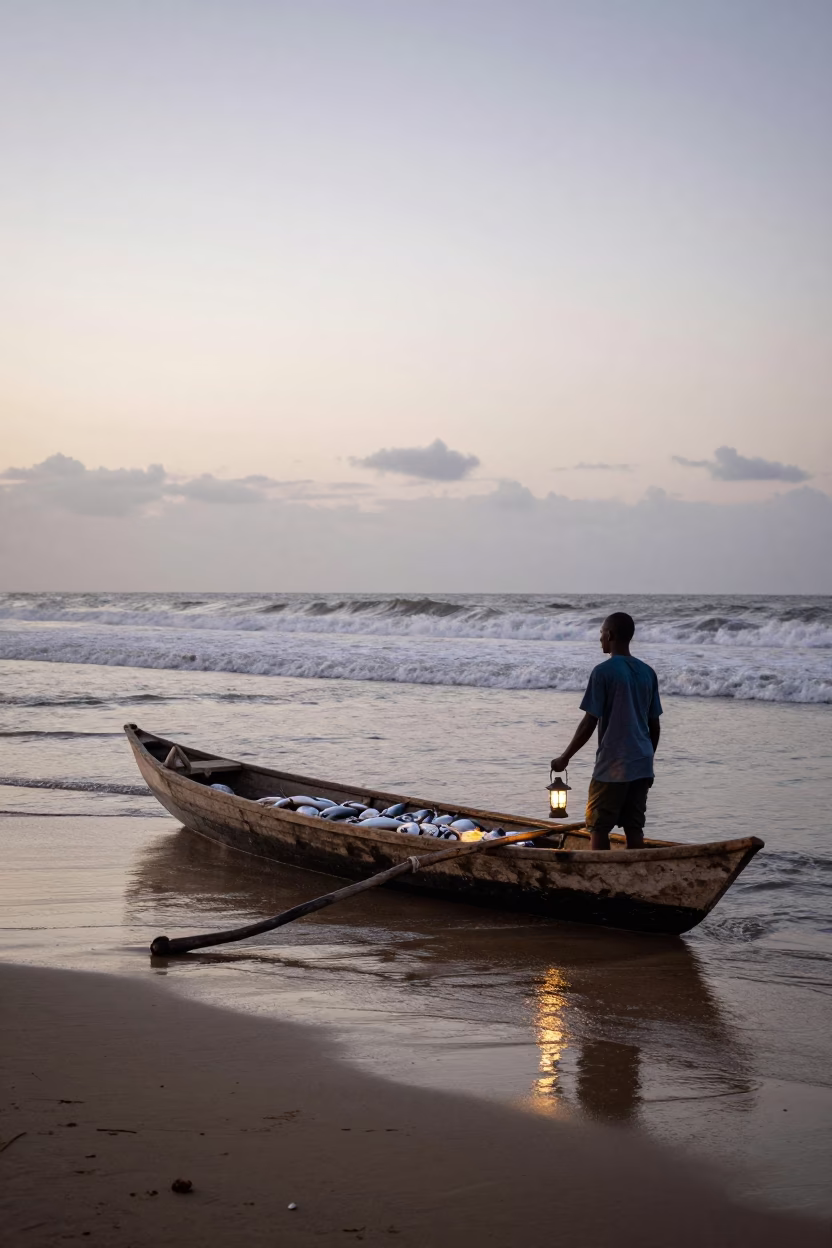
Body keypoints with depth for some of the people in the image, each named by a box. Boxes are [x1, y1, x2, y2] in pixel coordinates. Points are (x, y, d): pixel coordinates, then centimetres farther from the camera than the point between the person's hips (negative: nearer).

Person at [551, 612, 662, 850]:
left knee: (598, 827, 2)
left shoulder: (603, 672, -11)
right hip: (641, 765, 6)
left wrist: (564, 758, -2)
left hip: (612, 765, -6)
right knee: (634, 827, 8)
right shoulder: (648, 673, 9)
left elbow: (589, 723, -12)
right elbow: (655, 726, 12)